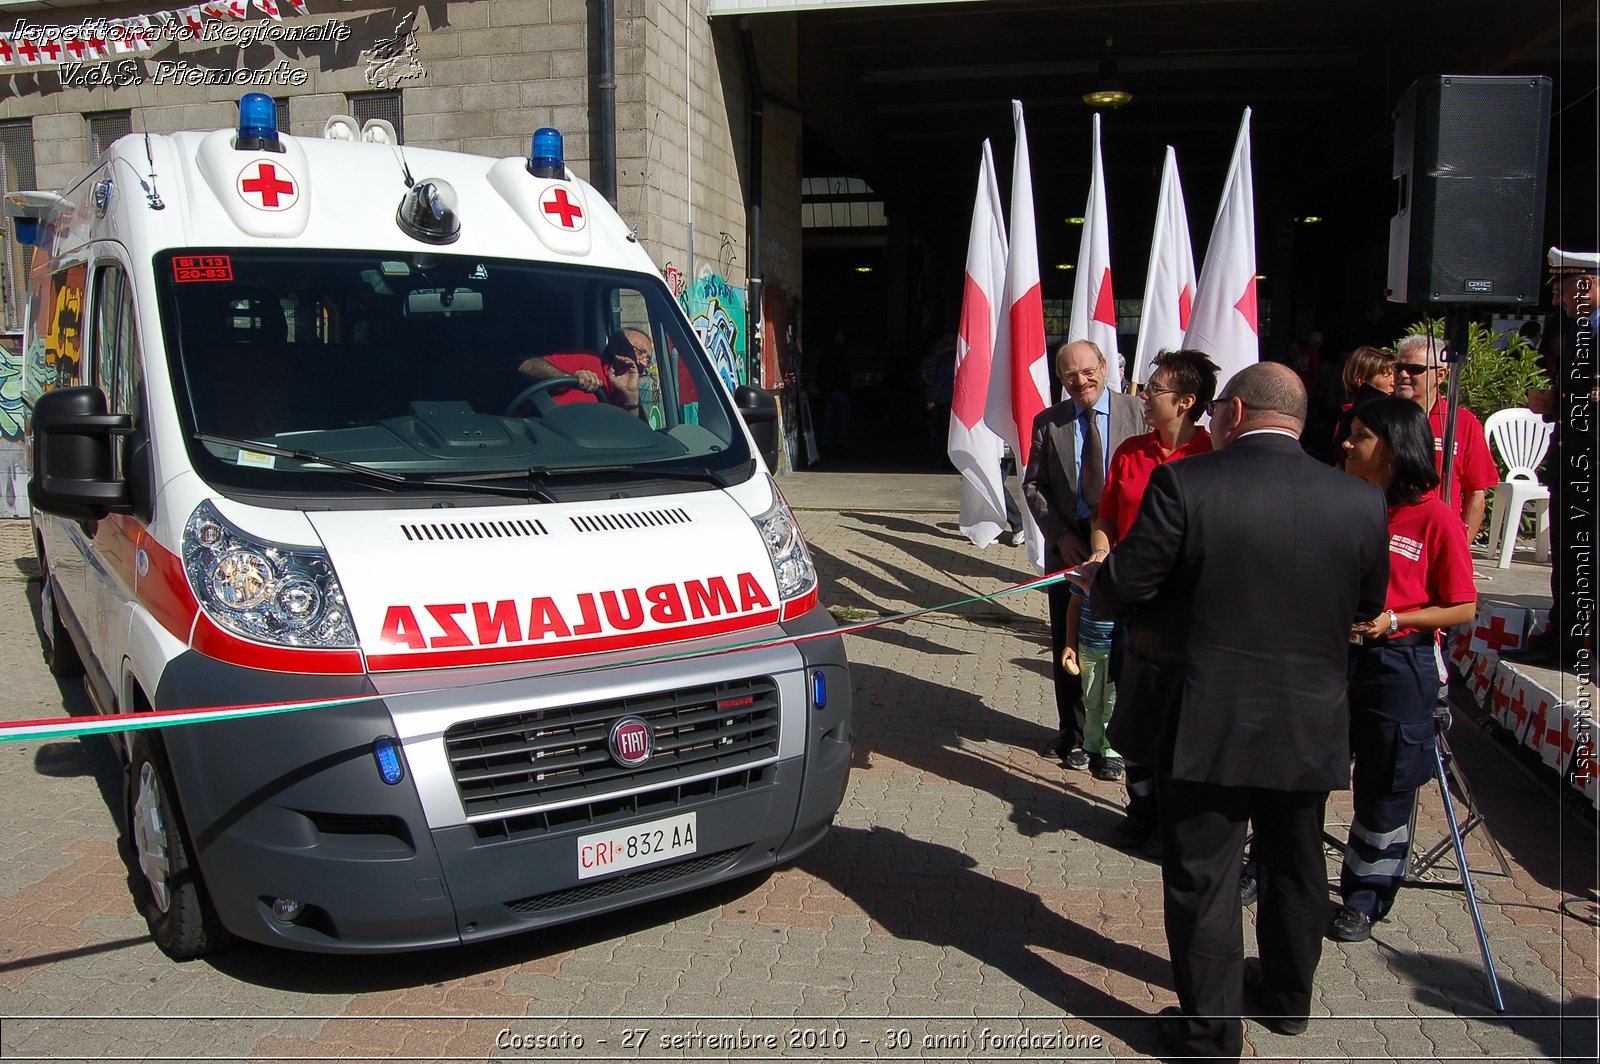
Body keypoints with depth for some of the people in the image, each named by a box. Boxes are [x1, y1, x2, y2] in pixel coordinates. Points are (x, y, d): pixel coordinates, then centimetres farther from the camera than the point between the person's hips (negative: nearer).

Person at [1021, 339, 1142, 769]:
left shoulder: (1136, 412, -3)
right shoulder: (1048, 422, 3)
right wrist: (1060, 535, -8)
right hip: (1068, 546, 2)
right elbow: (1033, 484, 4)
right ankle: (1074, 731, 25)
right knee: (1067, 643, 10)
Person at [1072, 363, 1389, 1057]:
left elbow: (1125, 589, -15)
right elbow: (1368, 606, 9)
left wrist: (1095, 579, 8)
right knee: (1296, 868, 25)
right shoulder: (1362, 501, -4)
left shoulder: (1183, 483, -16)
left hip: (1206, 724, -4)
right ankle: (1287, 995, 46)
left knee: (1203, 878, 11)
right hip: (1311, 727, 4)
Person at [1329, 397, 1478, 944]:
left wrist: (1393, 620, -20)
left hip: (1398, 665, -4)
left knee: (1384, 787, 10)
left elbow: (1463, 607, -8)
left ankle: (1365, 898, 27)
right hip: (1334, 655, 4)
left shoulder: (1434, 515, -11)